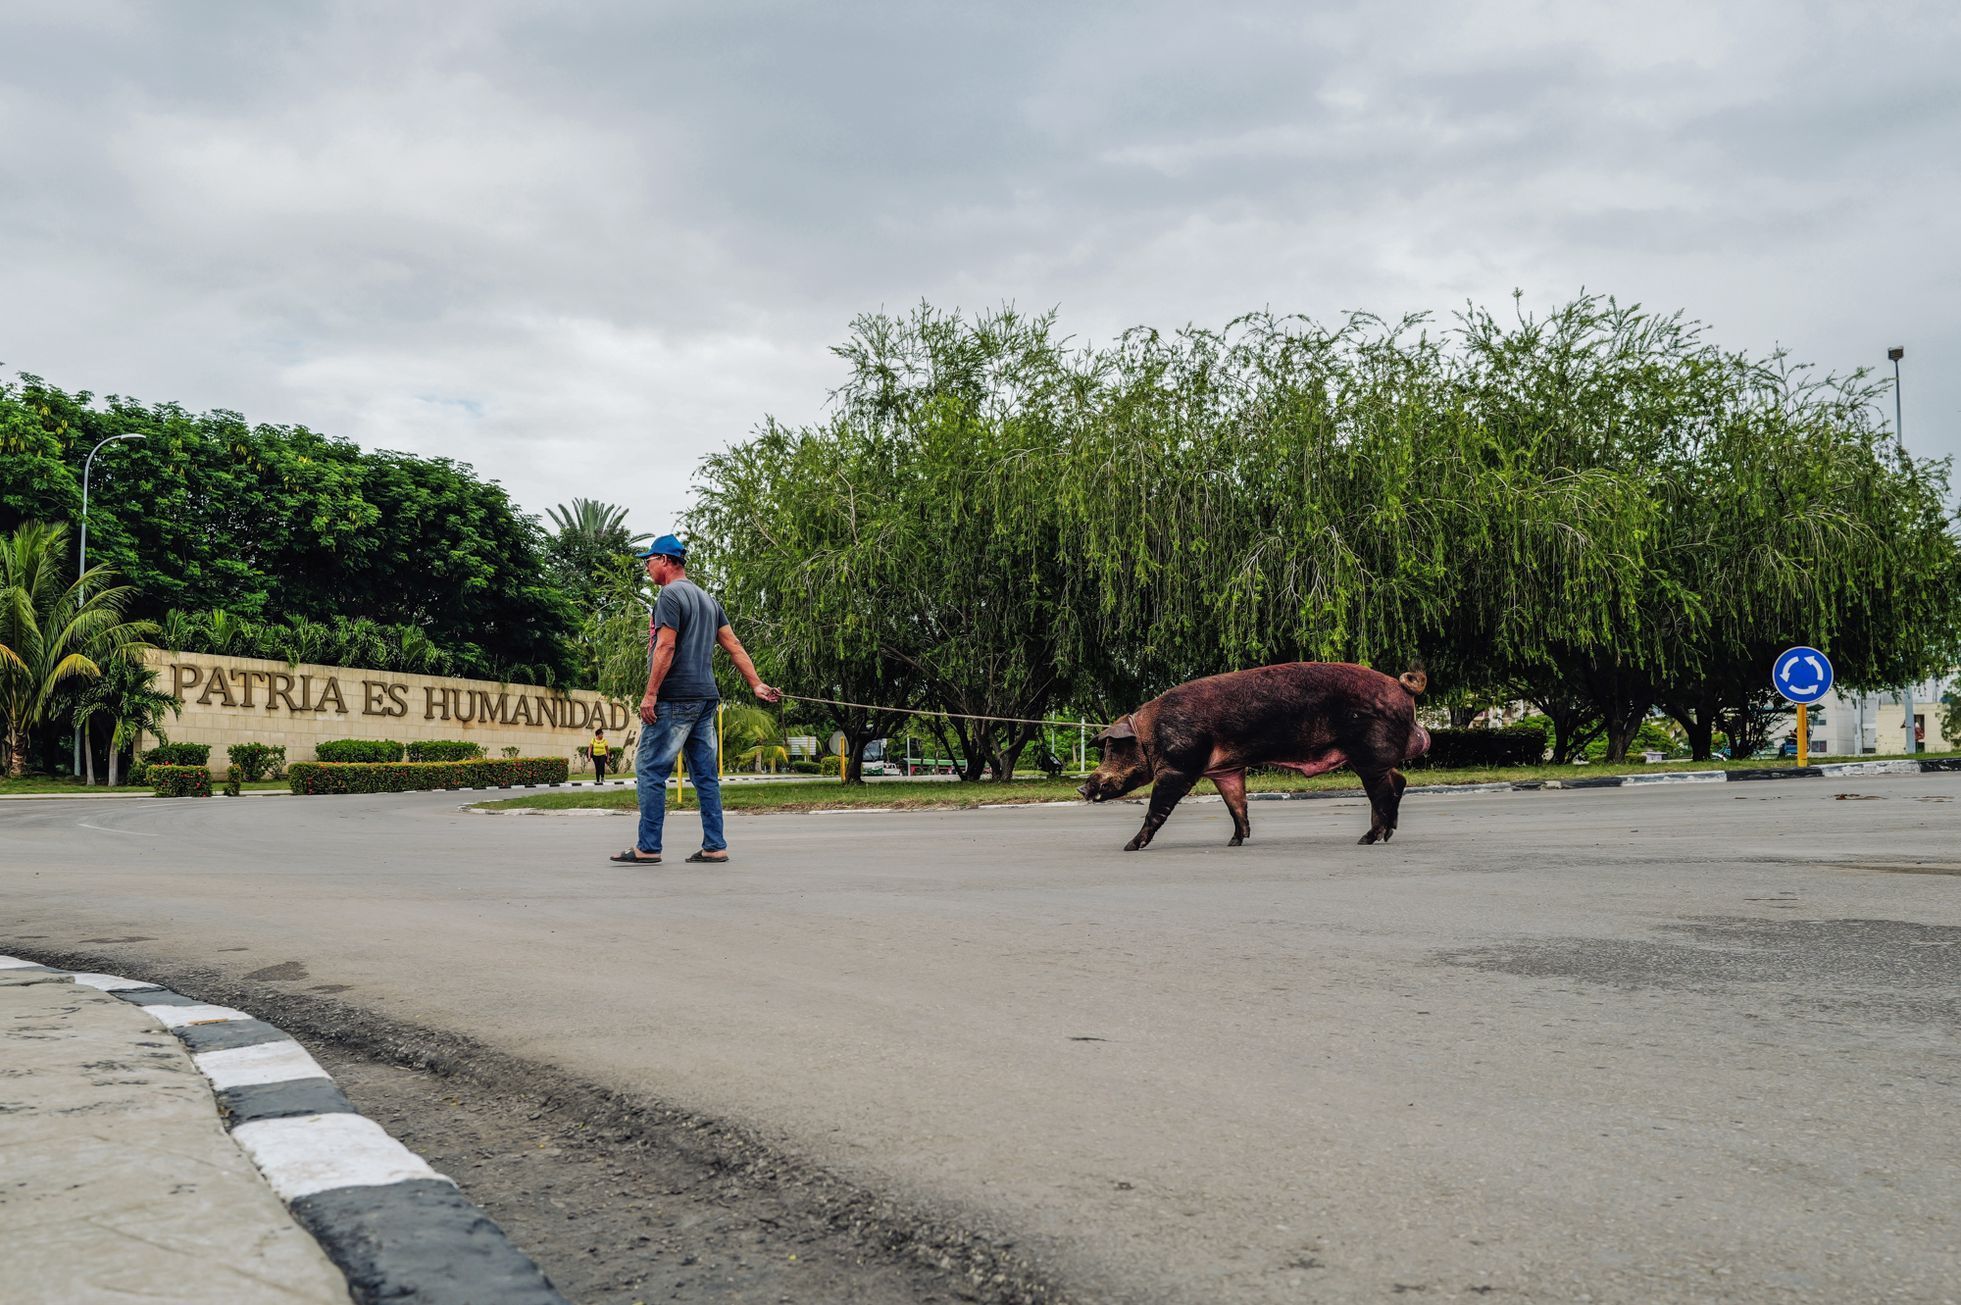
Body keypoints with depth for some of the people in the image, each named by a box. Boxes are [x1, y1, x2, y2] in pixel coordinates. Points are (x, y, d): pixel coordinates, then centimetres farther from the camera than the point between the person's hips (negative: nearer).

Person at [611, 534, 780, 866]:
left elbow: (666, 647, -16)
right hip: (705, 697, 9)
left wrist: (650, 694, -16)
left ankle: (648, 847, -6)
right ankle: (715, 847, 7)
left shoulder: (670, 594, -7)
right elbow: (734, 645, 15)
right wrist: (756, 683, 13)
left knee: (650, 768, -5)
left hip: (674, 699, -9)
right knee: (705, 774, 7)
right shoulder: (707, 599, 19)